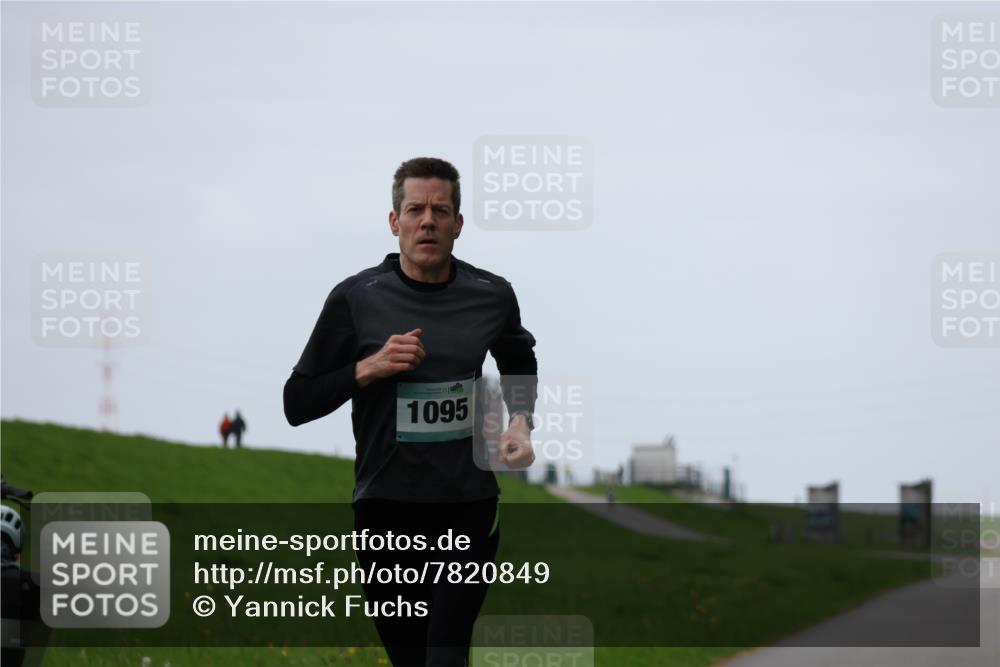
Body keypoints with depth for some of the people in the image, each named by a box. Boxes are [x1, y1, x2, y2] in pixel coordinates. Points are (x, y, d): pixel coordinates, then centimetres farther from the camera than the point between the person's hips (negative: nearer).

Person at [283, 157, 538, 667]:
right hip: (386, 505, 0)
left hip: (469, 504, 0)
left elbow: (519, 363, 25)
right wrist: (369, 368, -15)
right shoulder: (356, 298, -5)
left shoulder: (491, 296, 2)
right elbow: (297, 403, -2)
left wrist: (520, 422, 7)